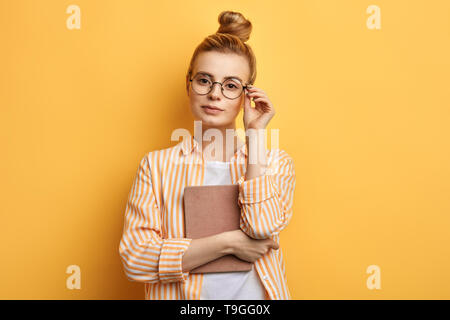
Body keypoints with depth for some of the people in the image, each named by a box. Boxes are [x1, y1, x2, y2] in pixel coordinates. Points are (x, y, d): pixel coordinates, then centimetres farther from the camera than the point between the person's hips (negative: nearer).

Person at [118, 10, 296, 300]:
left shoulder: (276, 162, 7)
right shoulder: (158, 165, 4)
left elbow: (262, 227, -11)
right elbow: (135, 259, -5)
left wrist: (255, 134, -4)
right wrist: (229, 242, -11)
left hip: (256, 293, 1)